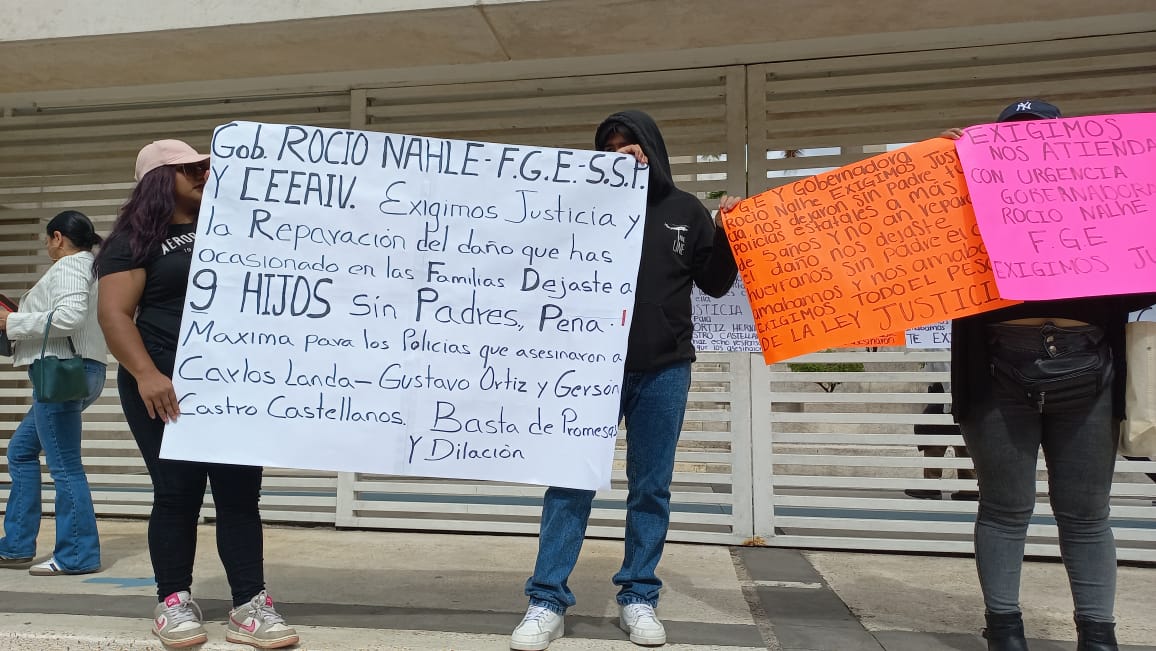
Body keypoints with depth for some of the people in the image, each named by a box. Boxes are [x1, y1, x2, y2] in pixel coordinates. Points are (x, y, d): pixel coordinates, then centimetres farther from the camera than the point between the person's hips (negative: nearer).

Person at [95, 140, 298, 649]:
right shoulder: (136, 239, -1)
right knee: (178, 493, 1)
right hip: (168, 388, -5)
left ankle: (249, 607, 6)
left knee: (240, 492, 2)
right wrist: (146, 375, -24)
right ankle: (174, 602, 17)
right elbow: (114, 313, -12)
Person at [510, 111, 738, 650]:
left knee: (651, 487, 7)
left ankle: (638, 599, 20)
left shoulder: (686, 211, 10)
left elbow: (715, 284, 13)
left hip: (663, 370, 2)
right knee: (571, 482, -2)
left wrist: (729, 235, -1)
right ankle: (547, 600, 6)